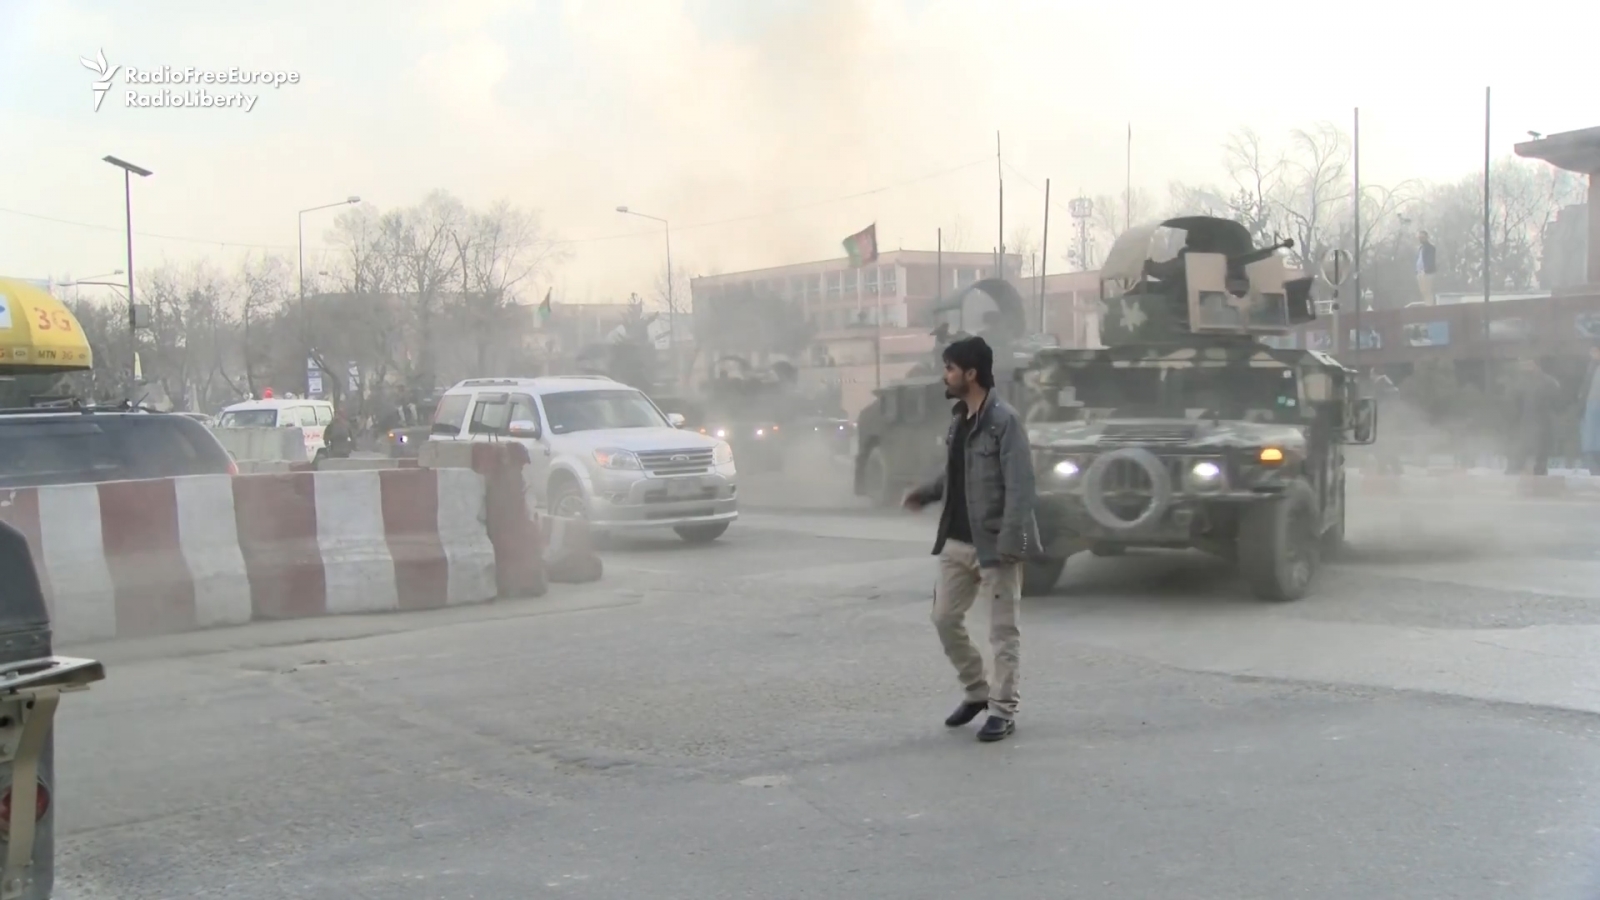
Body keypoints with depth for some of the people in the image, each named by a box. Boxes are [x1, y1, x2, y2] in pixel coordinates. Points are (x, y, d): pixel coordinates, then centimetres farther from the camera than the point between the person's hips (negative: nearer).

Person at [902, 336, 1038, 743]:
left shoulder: (1004, 420, -15)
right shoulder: (958, 419, 11)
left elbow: (1019, 485, -20)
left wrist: (1009, 542, -26)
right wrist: (926, 493, 13)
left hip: (993, 543, -8)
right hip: (957, 541, 8)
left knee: (1002, 631, 1)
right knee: (945, 618, 11)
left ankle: (1003, 710, 11)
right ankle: (977, 692, 27)